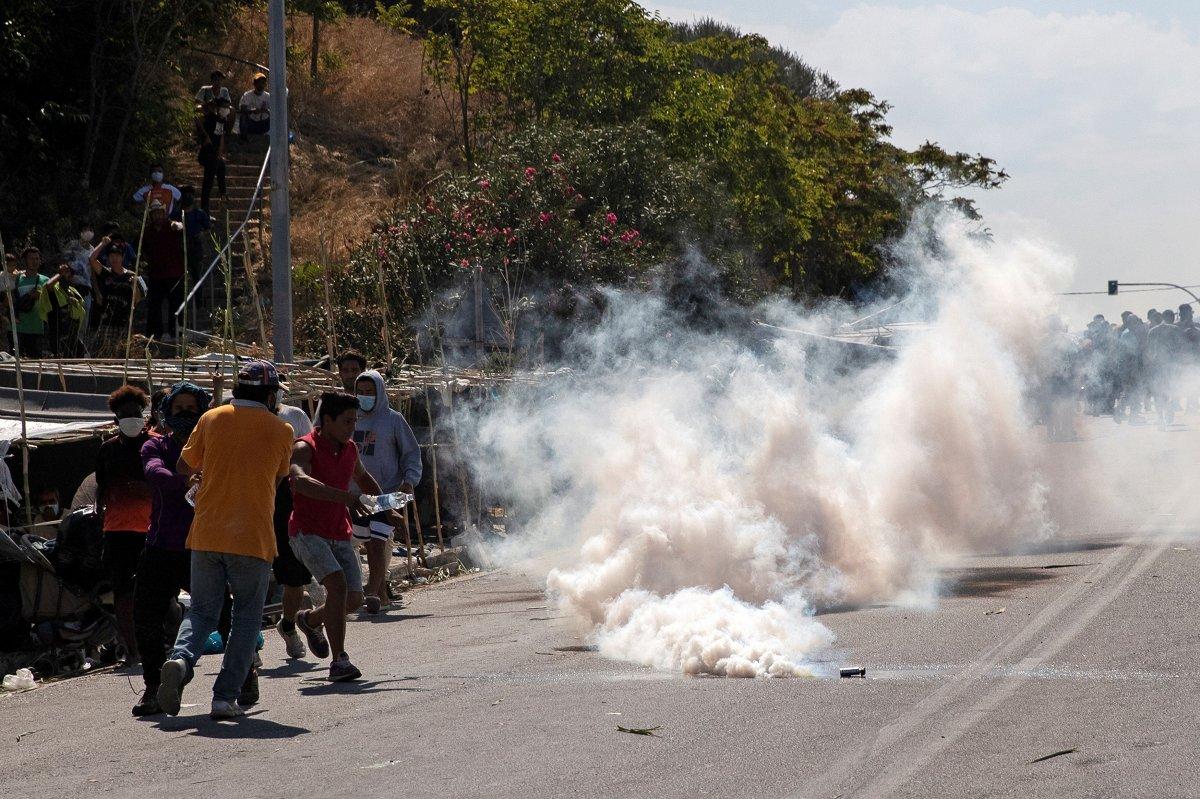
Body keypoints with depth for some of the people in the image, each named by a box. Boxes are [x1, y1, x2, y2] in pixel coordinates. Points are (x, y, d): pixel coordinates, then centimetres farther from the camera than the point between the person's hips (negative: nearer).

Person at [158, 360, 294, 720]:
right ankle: (225, 697, 1)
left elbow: (184, 466, 13)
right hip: (253, 538, -2)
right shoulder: (280, 431, 0)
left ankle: (181, 659, -18)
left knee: (202, 611, 12)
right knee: (247, 617, 9)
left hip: (206, 535, 2)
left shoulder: (211, 420, 5)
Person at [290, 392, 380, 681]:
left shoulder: (349, 448, 9)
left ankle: (310, 620, 37)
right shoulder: (305, 448, -15)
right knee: (337, 583, -26)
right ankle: (338, 662, -23)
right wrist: (346, 497, -45)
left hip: (340, 535, 7)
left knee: (353, 599, 4)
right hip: (307, 532, -7)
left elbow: (362, 477, 32)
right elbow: (301, 481, -37)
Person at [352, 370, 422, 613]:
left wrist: (409, 480, -11)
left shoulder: (393, 419, -2)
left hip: (387, 492, -5)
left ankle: (373, 592, -19)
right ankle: (382, 593, 21)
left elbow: (412, 452, 2)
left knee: (378, 542, -16)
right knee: (370, 545, 10)